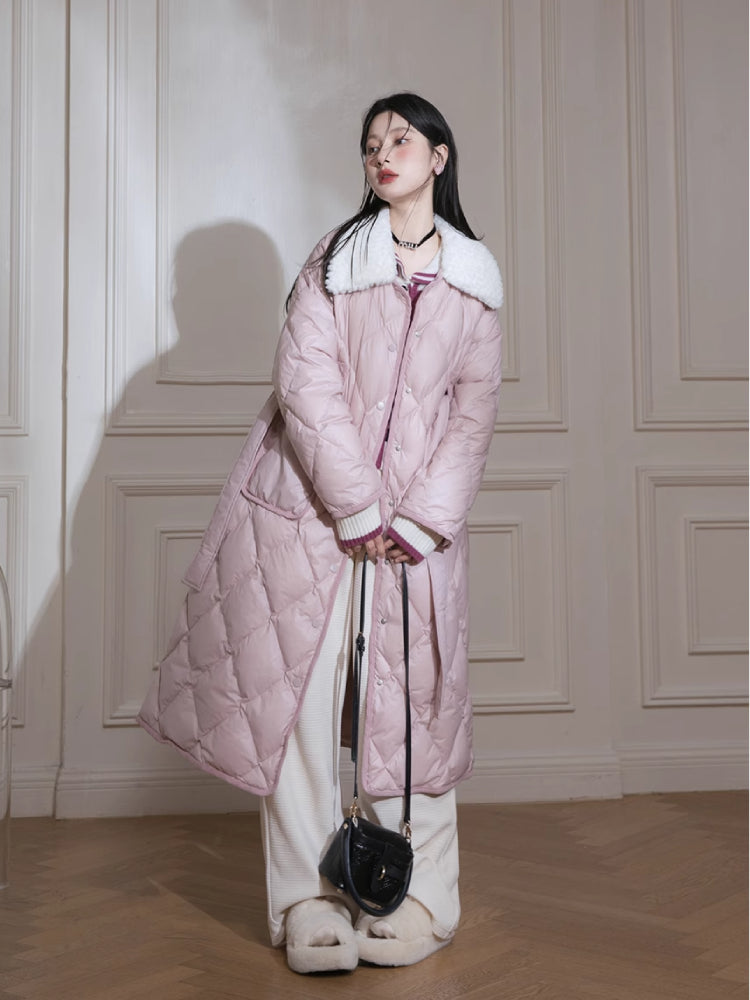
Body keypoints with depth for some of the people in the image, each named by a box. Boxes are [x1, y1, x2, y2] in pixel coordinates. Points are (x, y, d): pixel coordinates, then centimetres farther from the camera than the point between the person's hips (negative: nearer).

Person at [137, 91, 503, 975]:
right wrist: (358, 512, -13)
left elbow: (474, 407, 5)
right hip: (311, 507, -1)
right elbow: (306, 382, -6)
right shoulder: (335, 258, 5)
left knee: (412, 705, 2)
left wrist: (419, 521, -7)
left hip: (417, 523, 2)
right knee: (297, 697, -4)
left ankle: (420, 900, 14)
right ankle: (308, 903, 6)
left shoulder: (477, 278, 11)